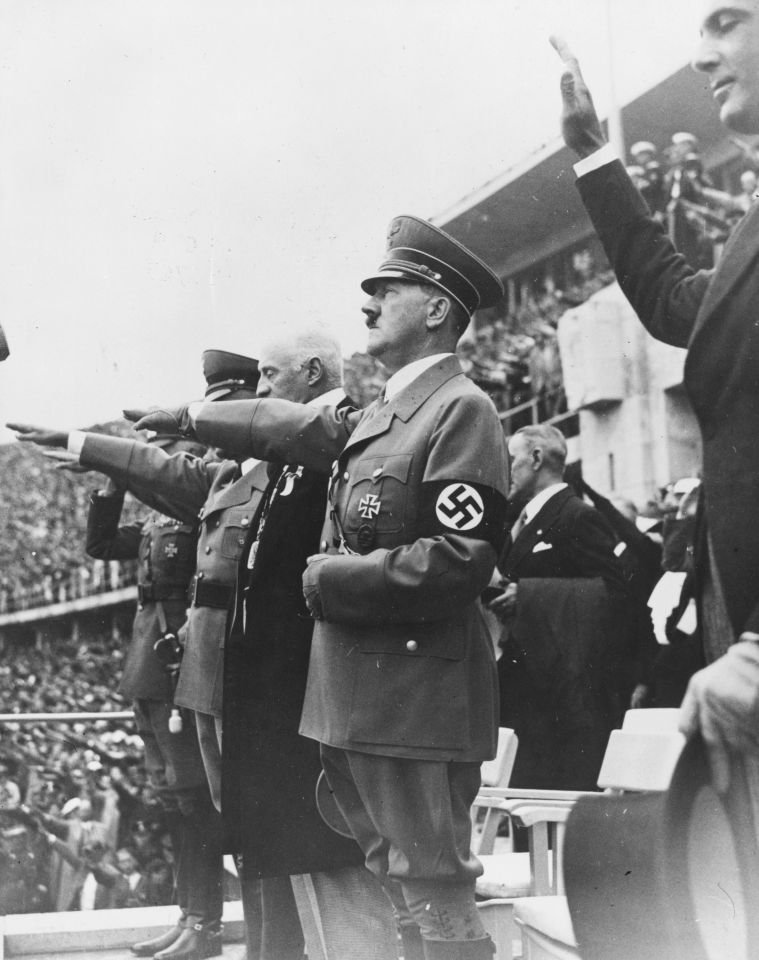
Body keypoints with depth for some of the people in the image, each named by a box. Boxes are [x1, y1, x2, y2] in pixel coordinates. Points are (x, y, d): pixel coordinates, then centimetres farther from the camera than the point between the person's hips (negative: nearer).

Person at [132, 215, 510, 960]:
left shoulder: (462, 409, -13)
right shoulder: (379, 415, 14)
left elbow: (459, 559, -21)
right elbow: (296, 425, 29)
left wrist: (328, 578, -14)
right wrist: (192, 417, 36)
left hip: (414, 695, -9)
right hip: (358, 694, 9)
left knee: (435, 894, -4)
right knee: (391, 883, 16)